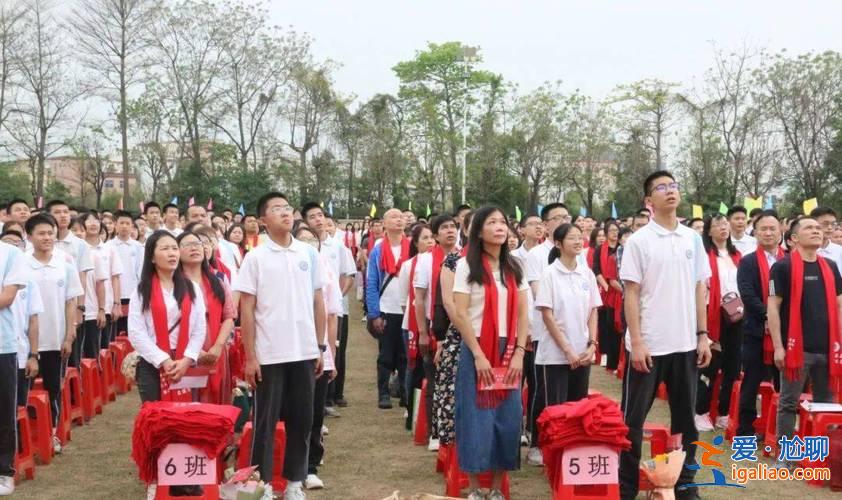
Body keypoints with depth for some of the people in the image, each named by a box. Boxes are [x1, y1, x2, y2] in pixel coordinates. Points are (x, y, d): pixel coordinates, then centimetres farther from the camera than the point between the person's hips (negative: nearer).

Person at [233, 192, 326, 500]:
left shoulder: (309, 253, 6)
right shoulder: (255, 257, -3)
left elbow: (318, 302, 10)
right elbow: (246, 310, -4)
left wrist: (321, 346, 7)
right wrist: (250, 356, -8)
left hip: (304, 352, 3)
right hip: (269, 354, -3)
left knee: (301, 419, 9)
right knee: (265, 421, 5)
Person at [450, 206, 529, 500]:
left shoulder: (514, 268, 10)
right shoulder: (467, 266, -3)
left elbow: (523, 315, 7)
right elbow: (460, 315, -10)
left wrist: (519, 353, -5)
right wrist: (478, 355, -16)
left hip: (509, 351, 4)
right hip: (476, 349, -4)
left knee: (507, 418, 3)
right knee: (477, 418, -1)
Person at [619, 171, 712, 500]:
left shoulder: (693, 239, 7)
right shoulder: (638, 241, -6)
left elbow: (699, 290, 11)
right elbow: (631, 294, -7)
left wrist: (703, 335, 6)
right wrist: (636, 342, -13)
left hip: (685, 344, 4)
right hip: (648, 345, -4)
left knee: (685, 417, 12)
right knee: (633, 418, 4)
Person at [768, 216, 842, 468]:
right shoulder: (783, 266, -5)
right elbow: (773, 307, -8)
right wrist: (778, 346, -13)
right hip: (796, 347, -5)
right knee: (789, 403, 2)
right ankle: (784, 454, 8)